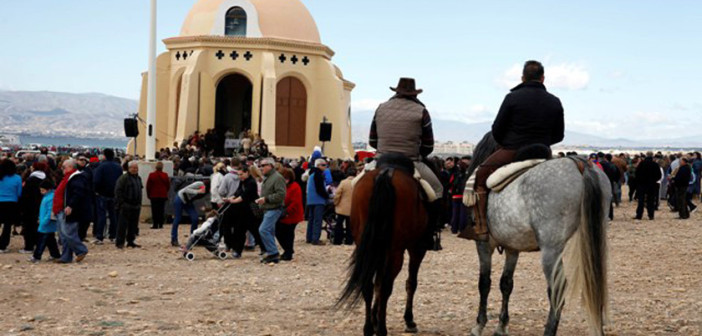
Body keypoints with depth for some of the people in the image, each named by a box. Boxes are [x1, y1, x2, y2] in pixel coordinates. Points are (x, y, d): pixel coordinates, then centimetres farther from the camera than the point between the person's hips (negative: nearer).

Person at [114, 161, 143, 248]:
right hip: (125, 206, -7)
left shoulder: (138, 178, 16)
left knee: (133, 225, 10)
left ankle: (130, 241, 18)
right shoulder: (124, 178, -9)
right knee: (123, 224, -6)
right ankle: (119, 242, -2)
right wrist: (121, 202, -16)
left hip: (136, 206, 7)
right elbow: (118, 191, -12)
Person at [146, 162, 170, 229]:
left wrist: (148, 194, 10)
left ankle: (155, 224, 0)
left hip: (153, 196, -1)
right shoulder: (165, 175, -4)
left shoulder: (151, 175, -7)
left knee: (154, 211, 2)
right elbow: (168, 186, 5)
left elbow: (148, 186, -1)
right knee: (161, 210, 5)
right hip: (163, 195, 1)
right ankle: (161, 224, 4)